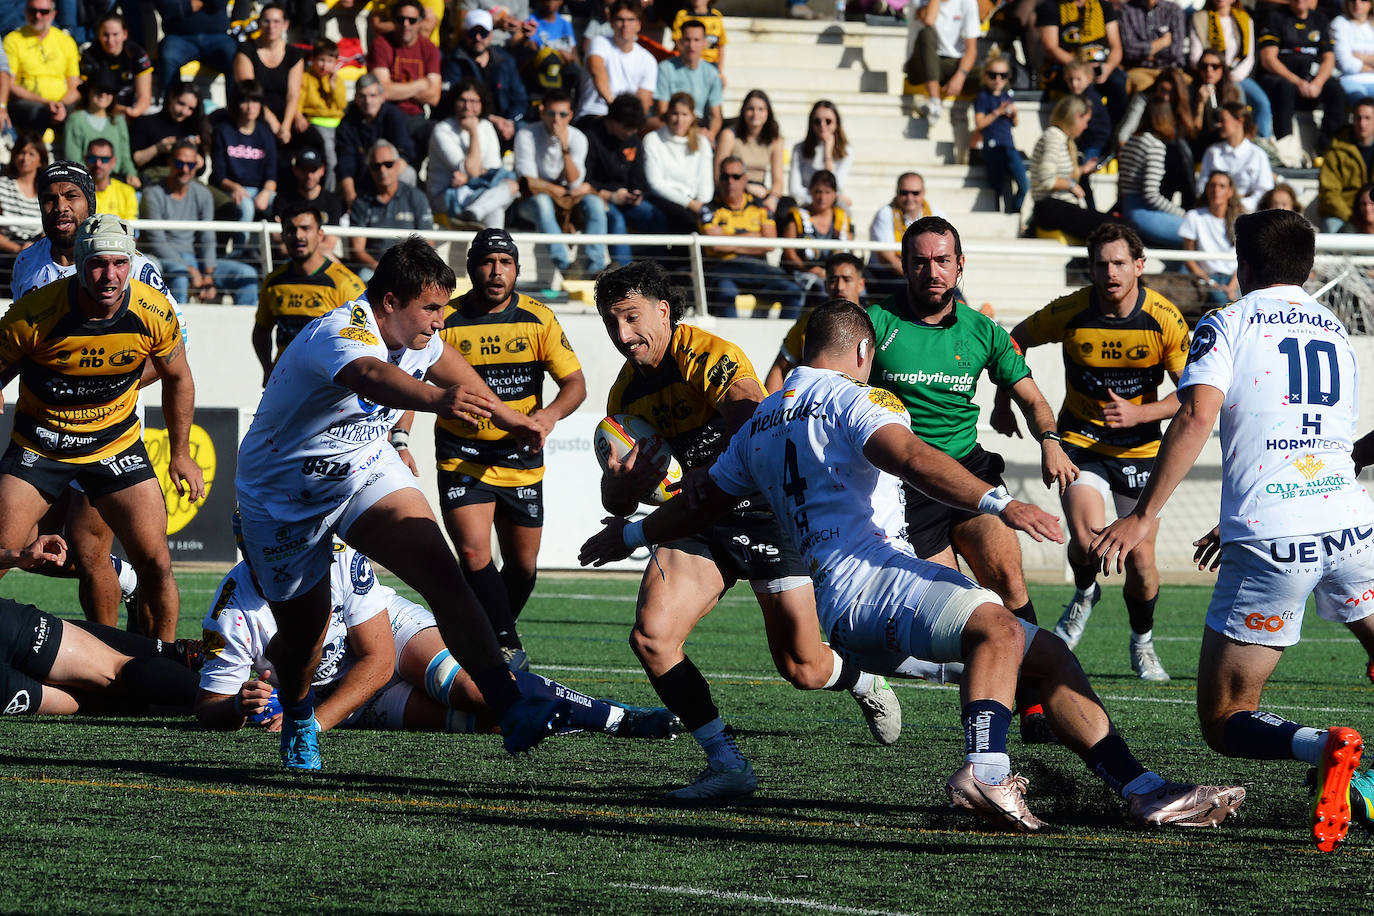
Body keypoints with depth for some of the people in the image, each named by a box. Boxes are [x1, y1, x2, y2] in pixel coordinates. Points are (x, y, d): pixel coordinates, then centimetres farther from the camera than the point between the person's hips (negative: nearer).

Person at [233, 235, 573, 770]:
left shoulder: (411, 332, -4)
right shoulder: (341, 333, -30)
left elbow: (445, 364, 21)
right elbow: (372, 376, -55)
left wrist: (506, 416, 35)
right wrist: (436, 399, -76)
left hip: (366, 471, 5)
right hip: (284, 495, -5)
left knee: (441, 572, -19)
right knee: (303, 633, 6)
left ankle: (511, 710, -29)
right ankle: (297, 721, 41)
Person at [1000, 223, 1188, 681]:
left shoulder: (1165, 319, -14)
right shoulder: (1070, 312, -13)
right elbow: (1018, 339, 6)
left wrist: (1139, 413, -22)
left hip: (1140, 448, 1)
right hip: (1080, 440, -1)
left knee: (1141, 561, -1)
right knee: (1087, 537, -23)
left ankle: (1143, 641, 29)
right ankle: (1085, 593, 13)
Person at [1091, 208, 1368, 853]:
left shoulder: (1228, 324, 4)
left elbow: (1197, 416, -13)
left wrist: (1143, 517, -14)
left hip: (1268, 540, -4)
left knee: (1223, 721, 4)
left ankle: (1322, 746, -25)